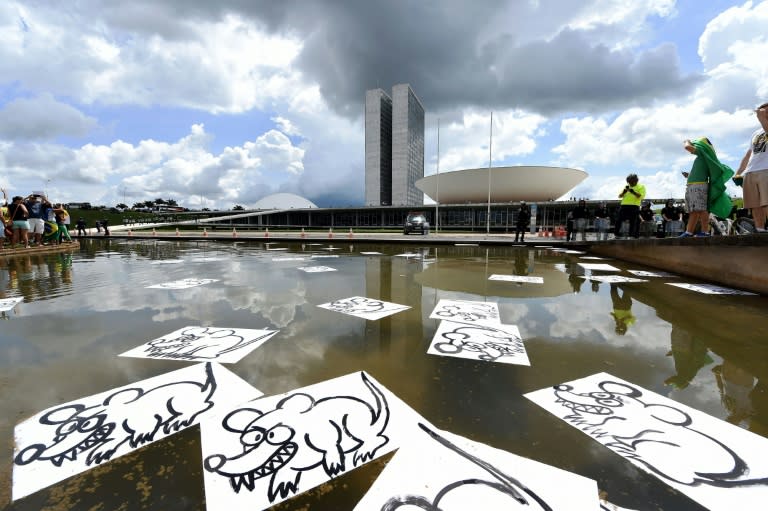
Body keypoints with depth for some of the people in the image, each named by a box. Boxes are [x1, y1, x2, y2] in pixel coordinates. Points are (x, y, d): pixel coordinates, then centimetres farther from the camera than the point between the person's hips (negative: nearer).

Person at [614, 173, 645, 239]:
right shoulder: (627, 187, 19)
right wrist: (624, 191, -5)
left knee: (633, 222, -3)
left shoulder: (641, 187, 5)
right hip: (624, 205, 4)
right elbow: (620, 196, 13)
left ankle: (631, 235, 2)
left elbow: (641, 196, -9)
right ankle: (616, 234, 8)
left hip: (634, 206, -4)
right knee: (619, 220, 1)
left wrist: (633, 192, -19)